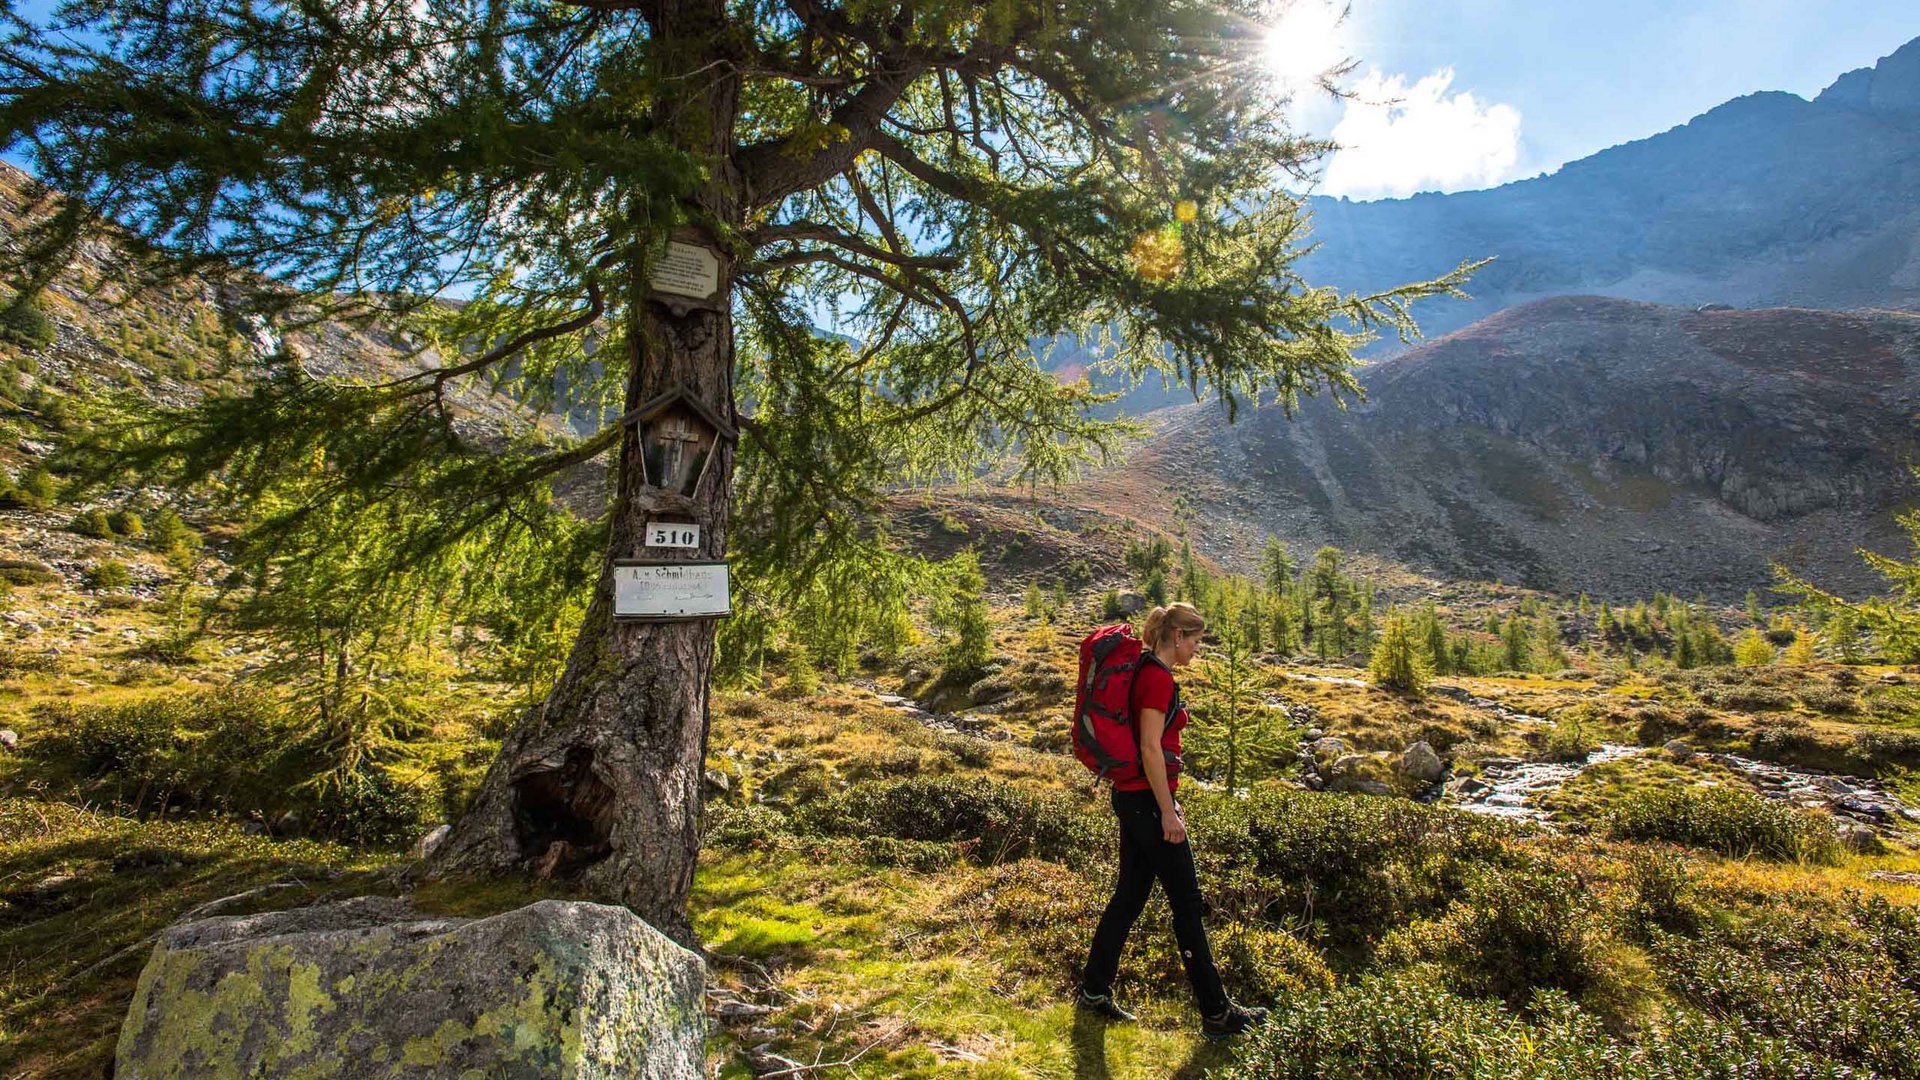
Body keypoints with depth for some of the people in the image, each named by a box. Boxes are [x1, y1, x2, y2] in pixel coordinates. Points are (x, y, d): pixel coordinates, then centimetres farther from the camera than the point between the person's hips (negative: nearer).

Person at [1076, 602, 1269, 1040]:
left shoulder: (1146, 671, 12)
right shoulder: (1159, 677, -18)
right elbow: (1150, 749, -22)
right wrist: (1167, 811, -18)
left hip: (1131, 796, 10)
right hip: (1147, 801, -10)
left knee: (1130, 893, 16)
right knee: (1187, 903, 2)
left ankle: (1094, 991, 26)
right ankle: (1216, 1013, 16)